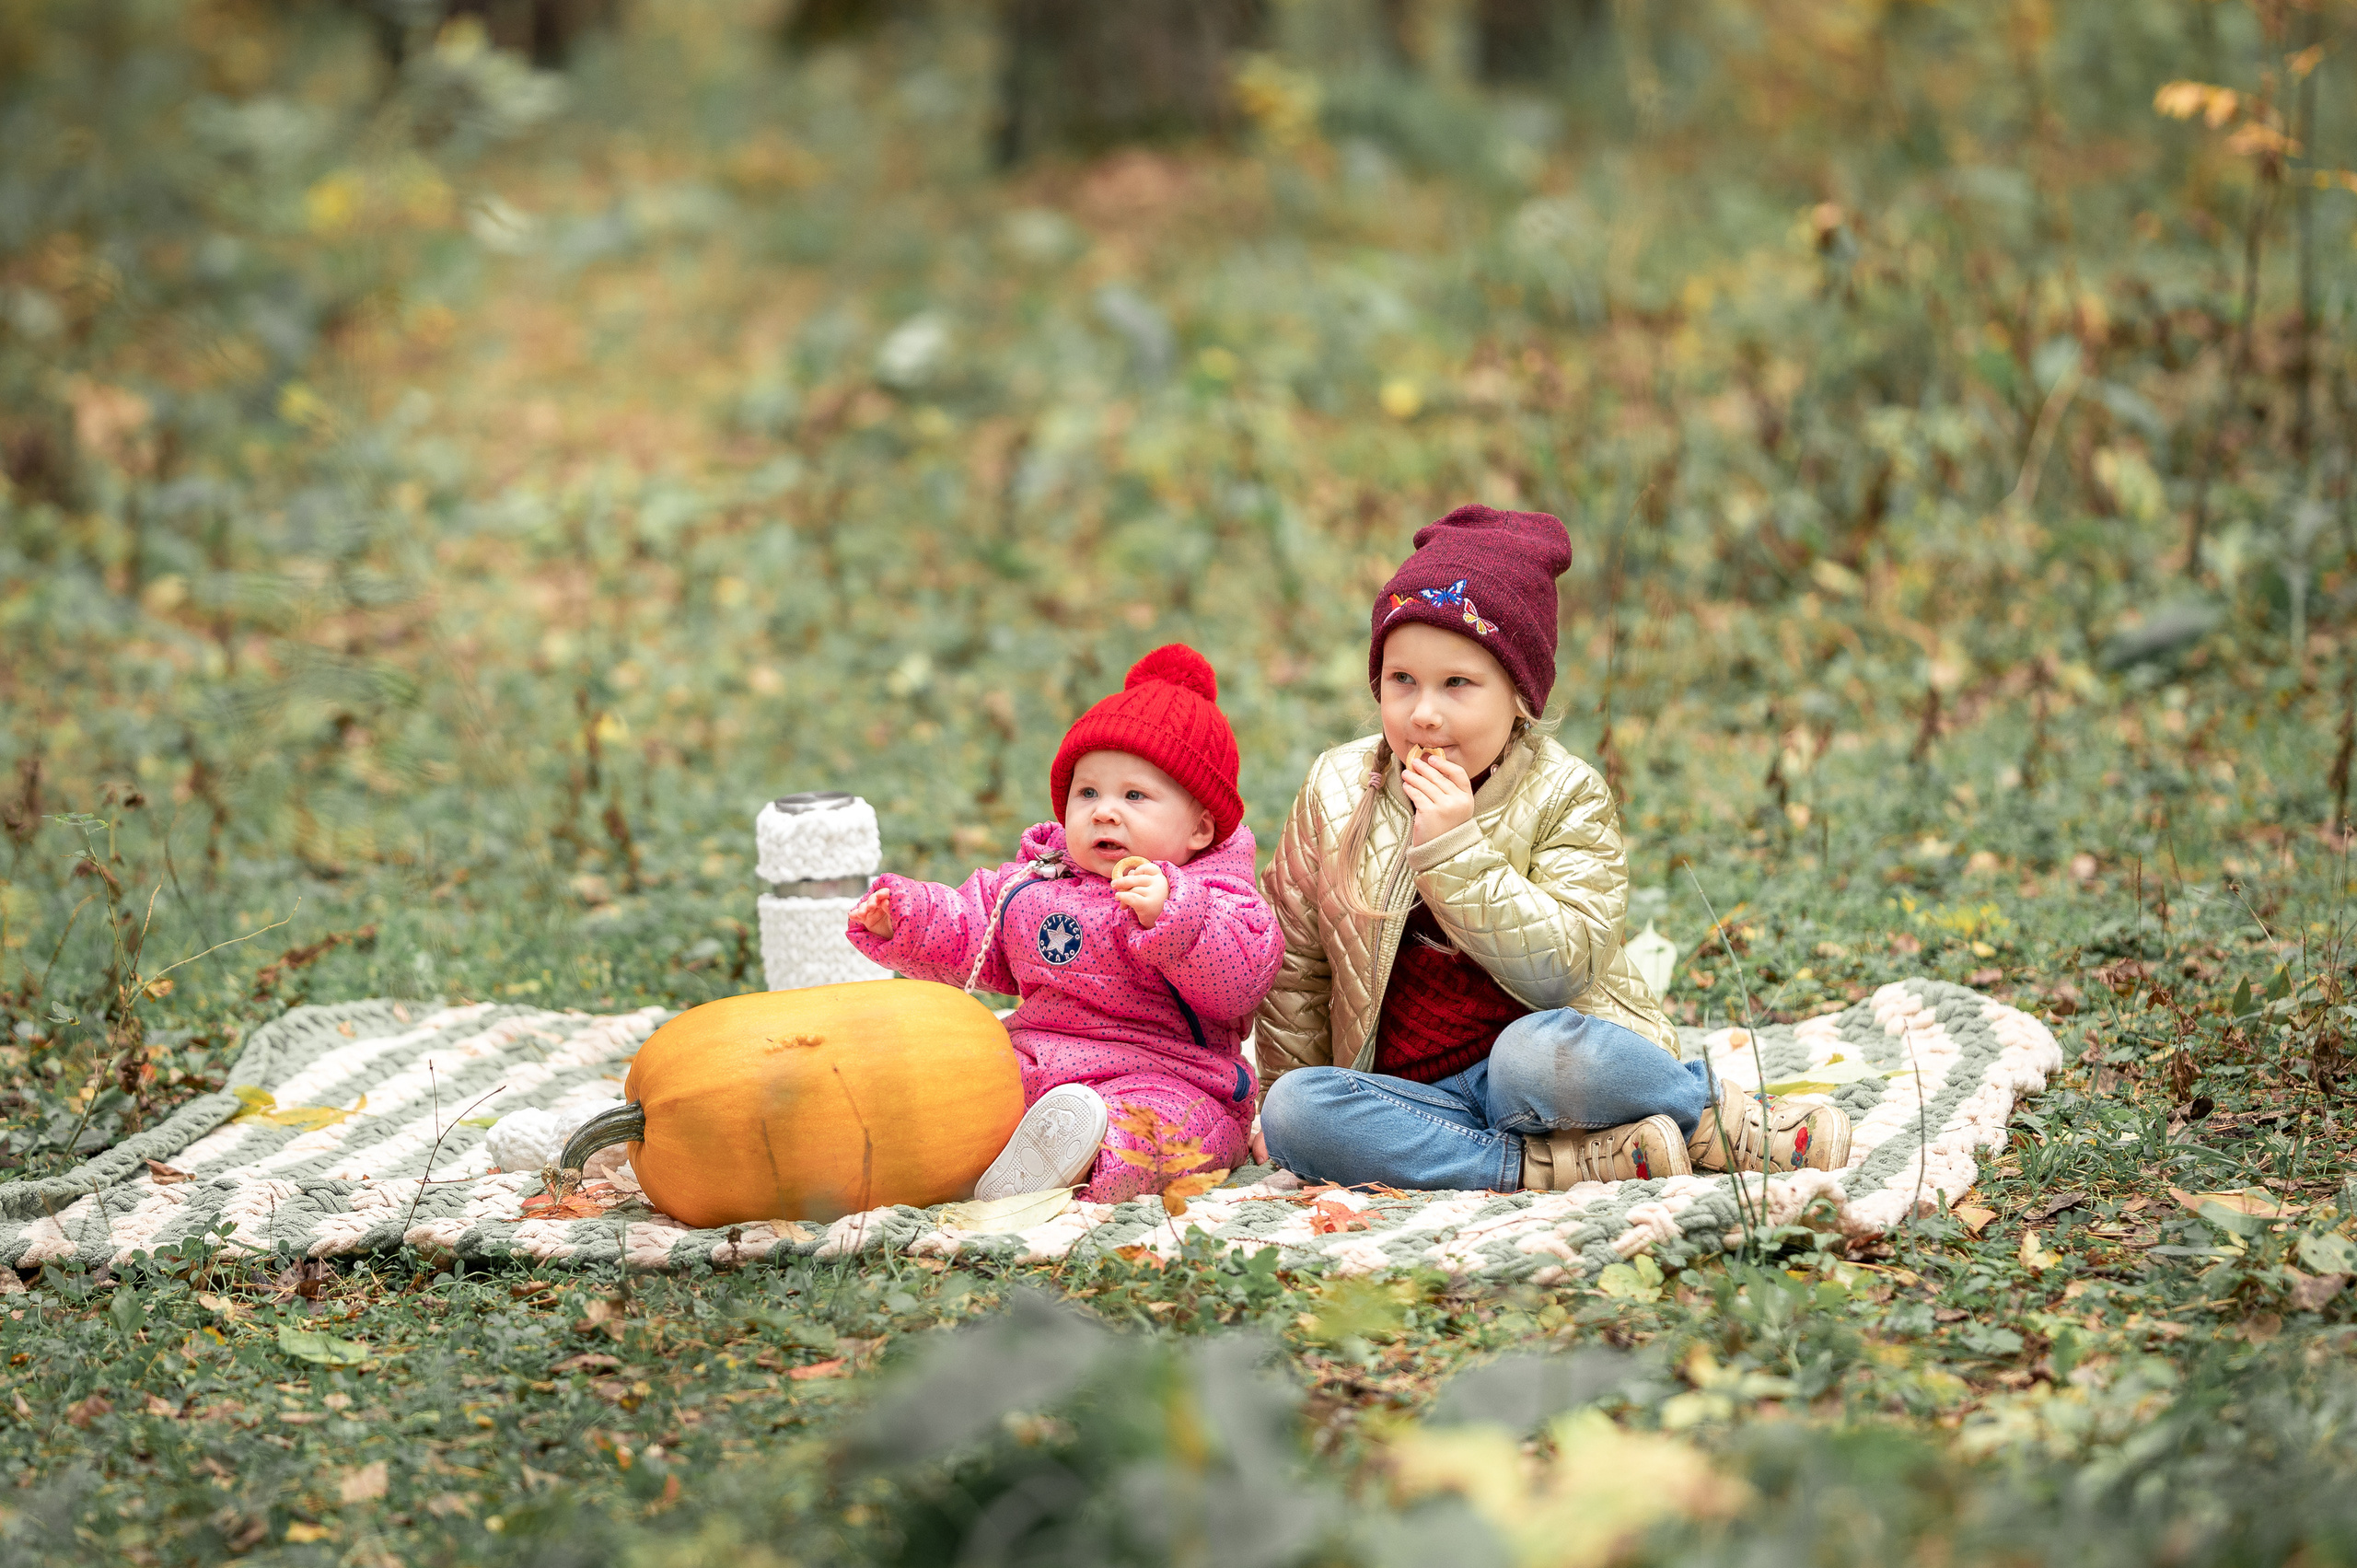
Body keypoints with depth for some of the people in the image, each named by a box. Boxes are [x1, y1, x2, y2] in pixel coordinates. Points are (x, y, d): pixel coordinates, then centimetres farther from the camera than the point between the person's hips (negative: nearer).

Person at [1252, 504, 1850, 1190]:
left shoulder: (1565, 796, -4)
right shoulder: (1337, 791, 4)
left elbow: (1560, 970, -17)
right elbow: (1295, 964, 15)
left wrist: (1455, 849, -23)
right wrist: (1286, 1083, 10)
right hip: (1414, 1095, 3)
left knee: (1537, 1053, -39)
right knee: (1293, 1111, -28)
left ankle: (1723, 1121, -13)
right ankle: (1553, 1167, -28)